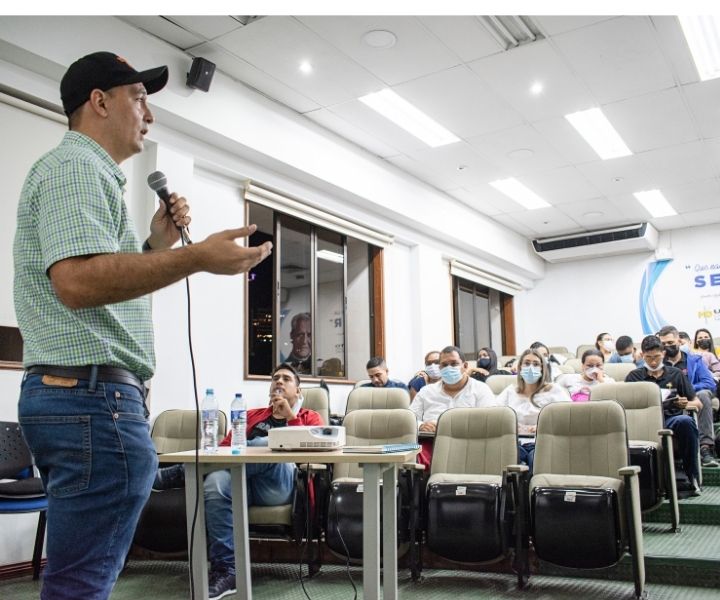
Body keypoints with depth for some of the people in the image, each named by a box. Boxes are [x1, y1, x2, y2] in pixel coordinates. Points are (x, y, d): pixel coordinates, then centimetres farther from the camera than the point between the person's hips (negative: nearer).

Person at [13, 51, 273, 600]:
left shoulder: (90, 172, 24)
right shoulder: (77, 166, -8)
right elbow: (77, 280, -25)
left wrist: (156, 244, 14)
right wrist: (196, 258, -28)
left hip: (61, 392, 11)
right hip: (95, 395, -11)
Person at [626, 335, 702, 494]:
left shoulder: (676, 374, 24)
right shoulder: (634, 376, 22)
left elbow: (698, 403, 22)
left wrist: (686, 403, -1)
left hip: (671, 419, 1)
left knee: (686, 421, -36)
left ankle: (692, 477, -22)